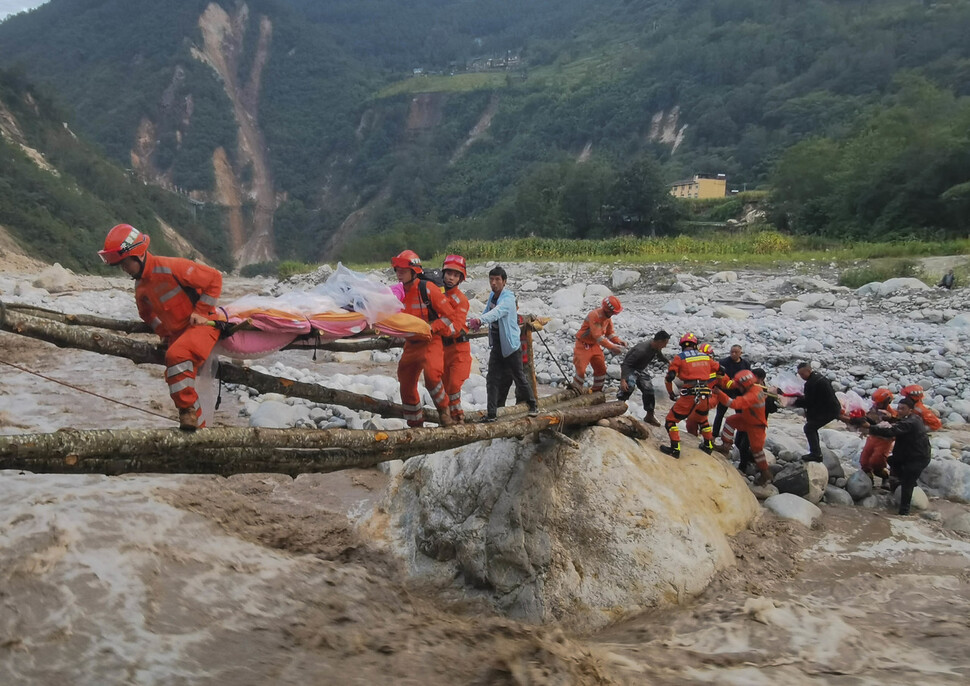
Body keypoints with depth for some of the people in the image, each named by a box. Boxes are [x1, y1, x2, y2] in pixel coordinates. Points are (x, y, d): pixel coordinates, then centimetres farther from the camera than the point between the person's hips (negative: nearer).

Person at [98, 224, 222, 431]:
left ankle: (188, 410, -22)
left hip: (202, 324, -9)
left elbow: (214, 278, -16)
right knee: (181, 380, 6)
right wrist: (163, 332, 12)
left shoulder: (171, 267, -20)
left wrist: (201, 312, -15)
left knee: (176, 355, -33)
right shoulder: (140, 287, 6)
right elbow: (147, 311, 28)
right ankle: (197, 426, 18)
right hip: (177, 332, 9)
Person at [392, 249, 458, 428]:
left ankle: (444, 409, -3)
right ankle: (415, 425, 25)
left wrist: (431, 328, -22)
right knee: (406, 385, 8)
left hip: (431, 341, -6)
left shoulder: (428, 289, -14)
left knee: (431, 374, -29)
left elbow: (450, 316, -12)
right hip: (411, 344, 6)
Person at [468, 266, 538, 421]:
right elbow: (487, 312, 12)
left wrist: (480, 319, -56)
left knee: (519, 377, 7)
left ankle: (533, 406, 27)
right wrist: (477, 323, -10)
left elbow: (497, 312, -39)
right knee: (492, 379, 0)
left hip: (510, 344, -6)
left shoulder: (508, 298, -19)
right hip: (496, 345, 6)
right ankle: (491, 413, 2)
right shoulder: (492, 296, 6)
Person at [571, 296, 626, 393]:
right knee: (581, 370, -10)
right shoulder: (594, 315, -29)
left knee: (601, 369, 10)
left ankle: (597, 391, 25)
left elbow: (609, 333, 9)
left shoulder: (608, 317, -2)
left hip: (595, 345, 8)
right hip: (584, 345, -8)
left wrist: (618, 341, -11)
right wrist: (612, 347, -38)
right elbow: (597, 336, -34)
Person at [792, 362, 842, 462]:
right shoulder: (817, 376, 11)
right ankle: (816, 453, 23)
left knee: (809, 428, -4)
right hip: (834, 408, 10)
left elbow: (808, 402, -17)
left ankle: (815, 454, -6)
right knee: (812, 427, 19)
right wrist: (802, 397, 15)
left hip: (828, 410, -10)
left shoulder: (811, 383, -21)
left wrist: (795, 403, -6)